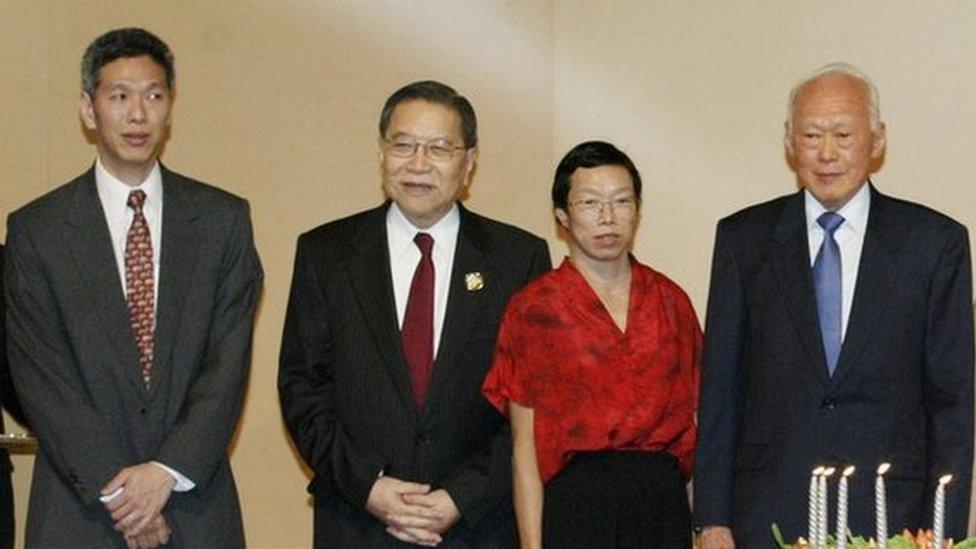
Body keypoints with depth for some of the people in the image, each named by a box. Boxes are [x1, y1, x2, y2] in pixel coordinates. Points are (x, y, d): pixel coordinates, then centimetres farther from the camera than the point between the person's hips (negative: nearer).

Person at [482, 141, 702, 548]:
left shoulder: (670, 301, 9)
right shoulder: (534, 309, -1)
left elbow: (695, 420, 9)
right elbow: (525, 449, -3)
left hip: (664, 503, 3)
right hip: (575, 509, -3)